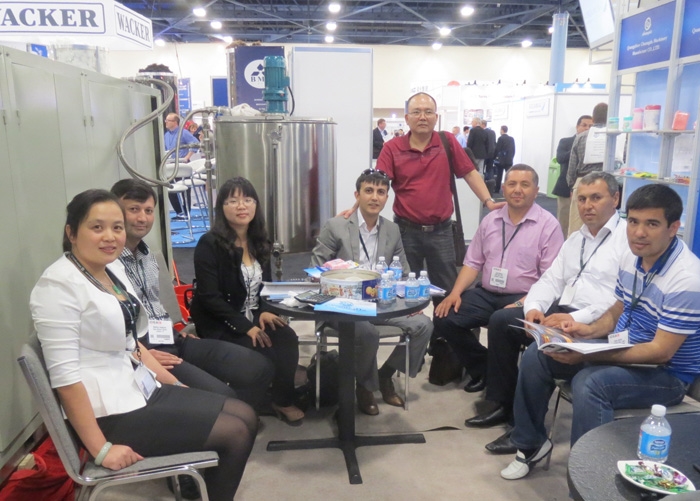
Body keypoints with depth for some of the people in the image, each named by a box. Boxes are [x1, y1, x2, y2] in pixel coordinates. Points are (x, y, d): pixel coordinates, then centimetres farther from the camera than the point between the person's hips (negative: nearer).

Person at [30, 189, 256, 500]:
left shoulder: (113, 273, 8)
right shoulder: (59, 285, -18)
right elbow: (64, 374, -22)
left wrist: (175, 385, 13)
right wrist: (101, 449, -22)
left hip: (142, 390, 9)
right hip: (111, 411, -9)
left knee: (246, 415, 5)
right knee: (236, 432, -9)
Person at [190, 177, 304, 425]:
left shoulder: (259, 242, 7)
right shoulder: (209, 244, -13)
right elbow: (209, 298, -17)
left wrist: (263, 311, -7)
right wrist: (246, 326, -22)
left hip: (253, 316, 6)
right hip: (219, 323, -5)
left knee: (287, 338, -22)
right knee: (264, 352, -25)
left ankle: (283, 399, -6)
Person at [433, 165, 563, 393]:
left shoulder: (548, 225, -4)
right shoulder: (490, 220, 12)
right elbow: (473, 263, 13)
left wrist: (521, 305, -23)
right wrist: (455, 292, -3)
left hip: (522, 299, -5)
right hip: (485, 294, 5)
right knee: (444, 319, -13)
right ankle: (484, 369, 10)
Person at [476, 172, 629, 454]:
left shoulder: (629, 238, -8)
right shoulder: (575, 239, 19)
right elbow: (551, 280, 16)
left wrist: (576, 318, -25)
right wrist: (534, 307, -4)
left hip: (596, 325, -8)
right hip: (559, 313, 9)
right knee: (501, 320, -4)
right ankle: (503, 404, 5)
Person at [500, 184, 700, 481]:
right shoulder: (632, 258, -1)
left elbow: (661, 352, -27)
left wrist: (585, 354, -30)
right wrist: (590, 331, -9)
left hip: (666, 372, -8)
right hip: (623, 348, 8)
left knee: (590, 382, -35)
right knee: (536, 355, -1)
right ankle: (531, 443, 15)